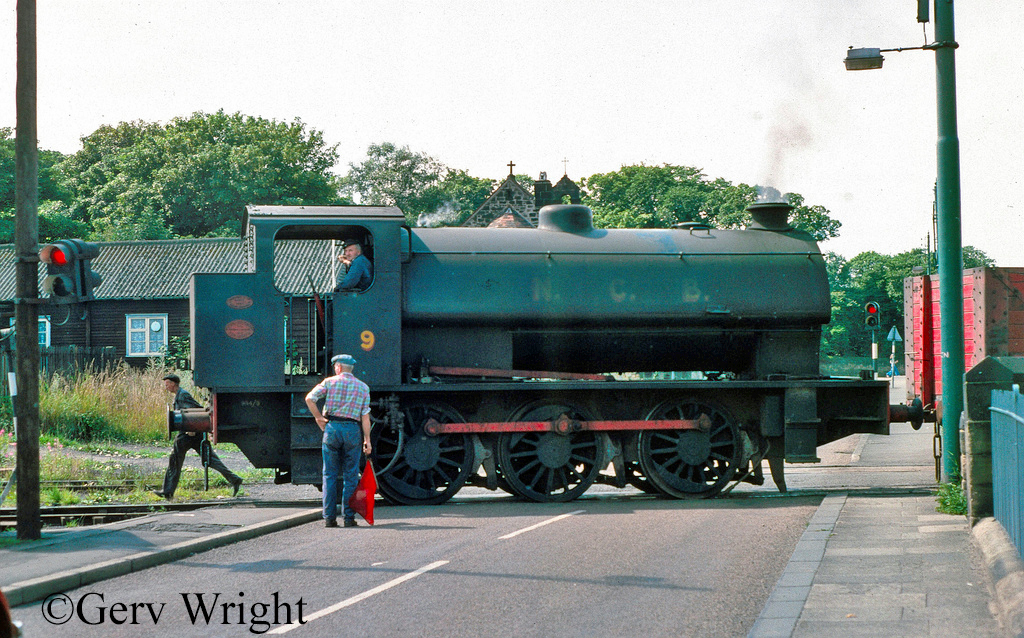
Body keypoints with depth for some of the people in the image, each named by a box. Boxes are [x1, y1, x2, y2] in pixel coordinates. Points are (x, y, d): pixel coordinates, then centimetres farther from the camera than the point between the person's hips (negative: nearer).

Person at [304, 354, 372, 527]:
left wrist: (318, 417, 5)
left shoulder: (330, 382, 4)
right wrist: (367, 439, 1)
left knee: (330, 474, 5)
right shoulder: (363, 387, 8)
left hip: (332, 427, 0)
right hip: (353, 429, 1)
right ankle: (349, 516, 0)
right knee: (350, 476, 5)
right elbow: (365, 416, 1)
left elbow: (310, 398, -7)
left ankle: (329, 517, 1)